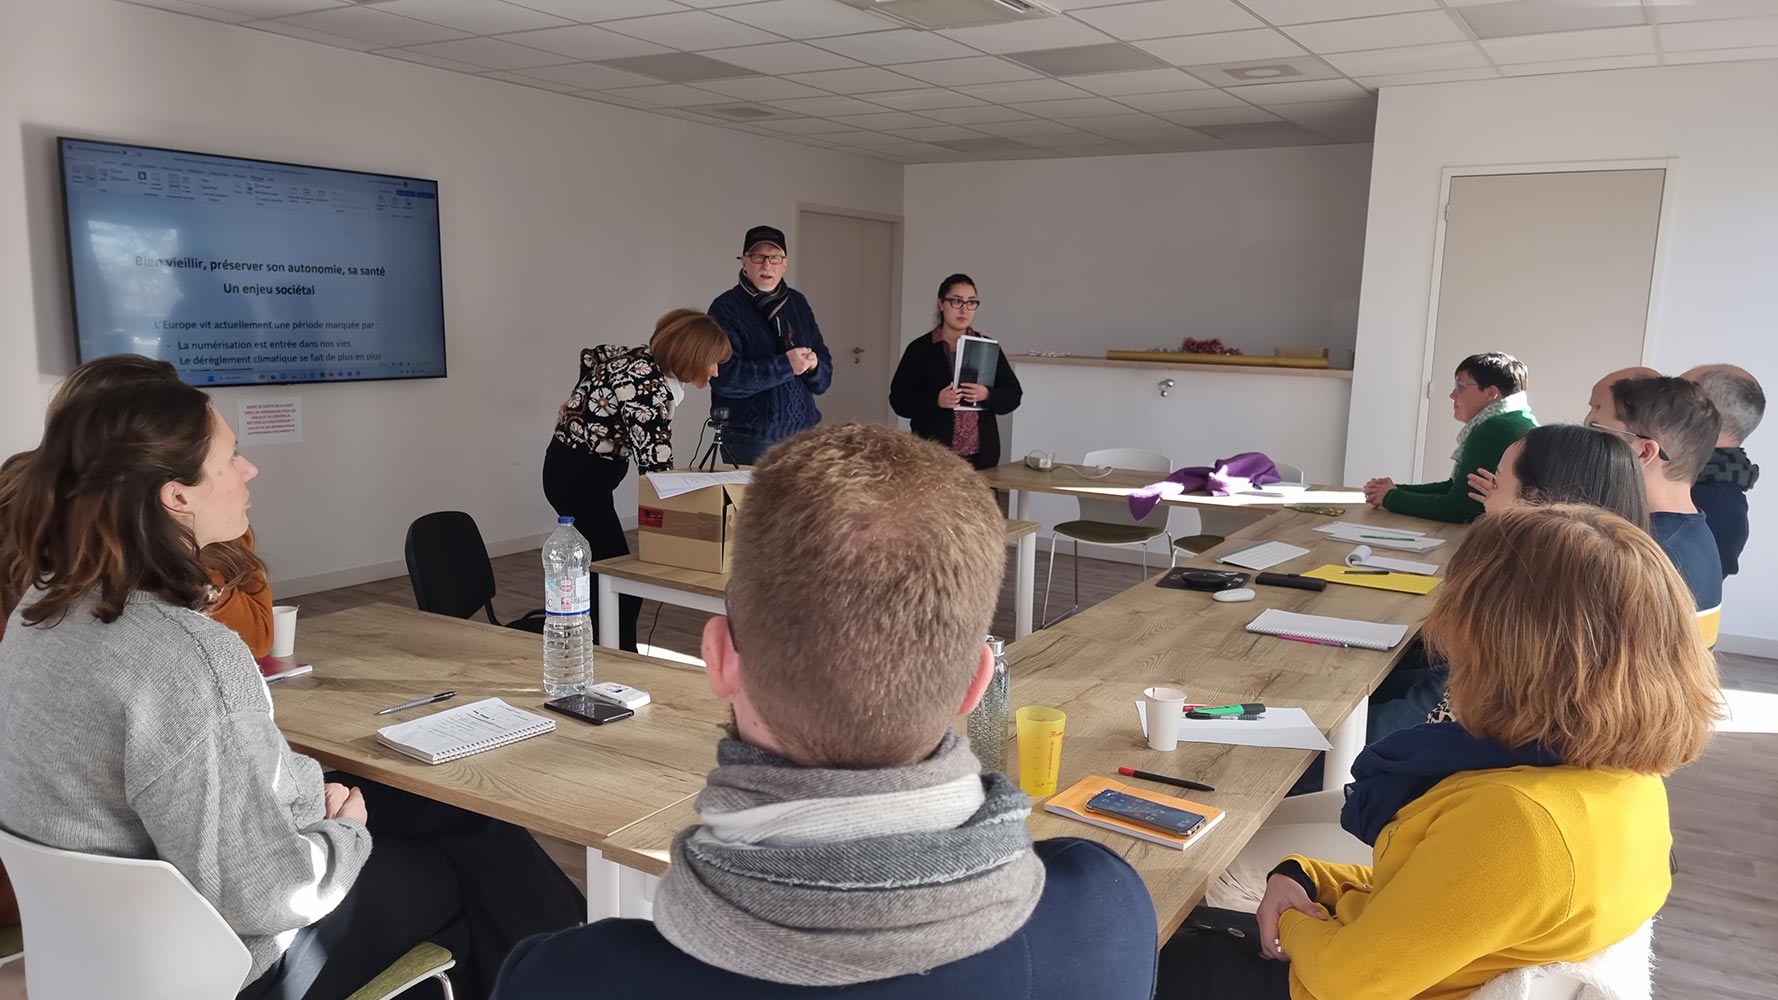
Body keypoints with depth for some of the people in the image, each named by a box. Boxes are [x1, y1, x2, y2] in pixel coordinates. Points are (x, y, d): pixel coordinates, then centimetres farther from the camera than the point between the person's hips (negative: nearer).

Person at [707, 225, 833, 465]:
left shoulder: (797, 303, 11)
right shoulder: (725, 308, -5)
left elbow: (824, 376, 13)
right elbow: (724, 378, -17)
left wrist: (813, 366, -10)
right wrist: (786, 365, -17)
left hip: (803, 433, 5)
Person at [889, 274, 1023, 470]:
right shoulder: (920, 349, 3)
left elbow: (1014, 395, 9)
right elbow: (899, 399, 0)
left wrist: (987, 395, -12)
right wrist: (936, 401, -17)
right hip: (933, 453, -2)